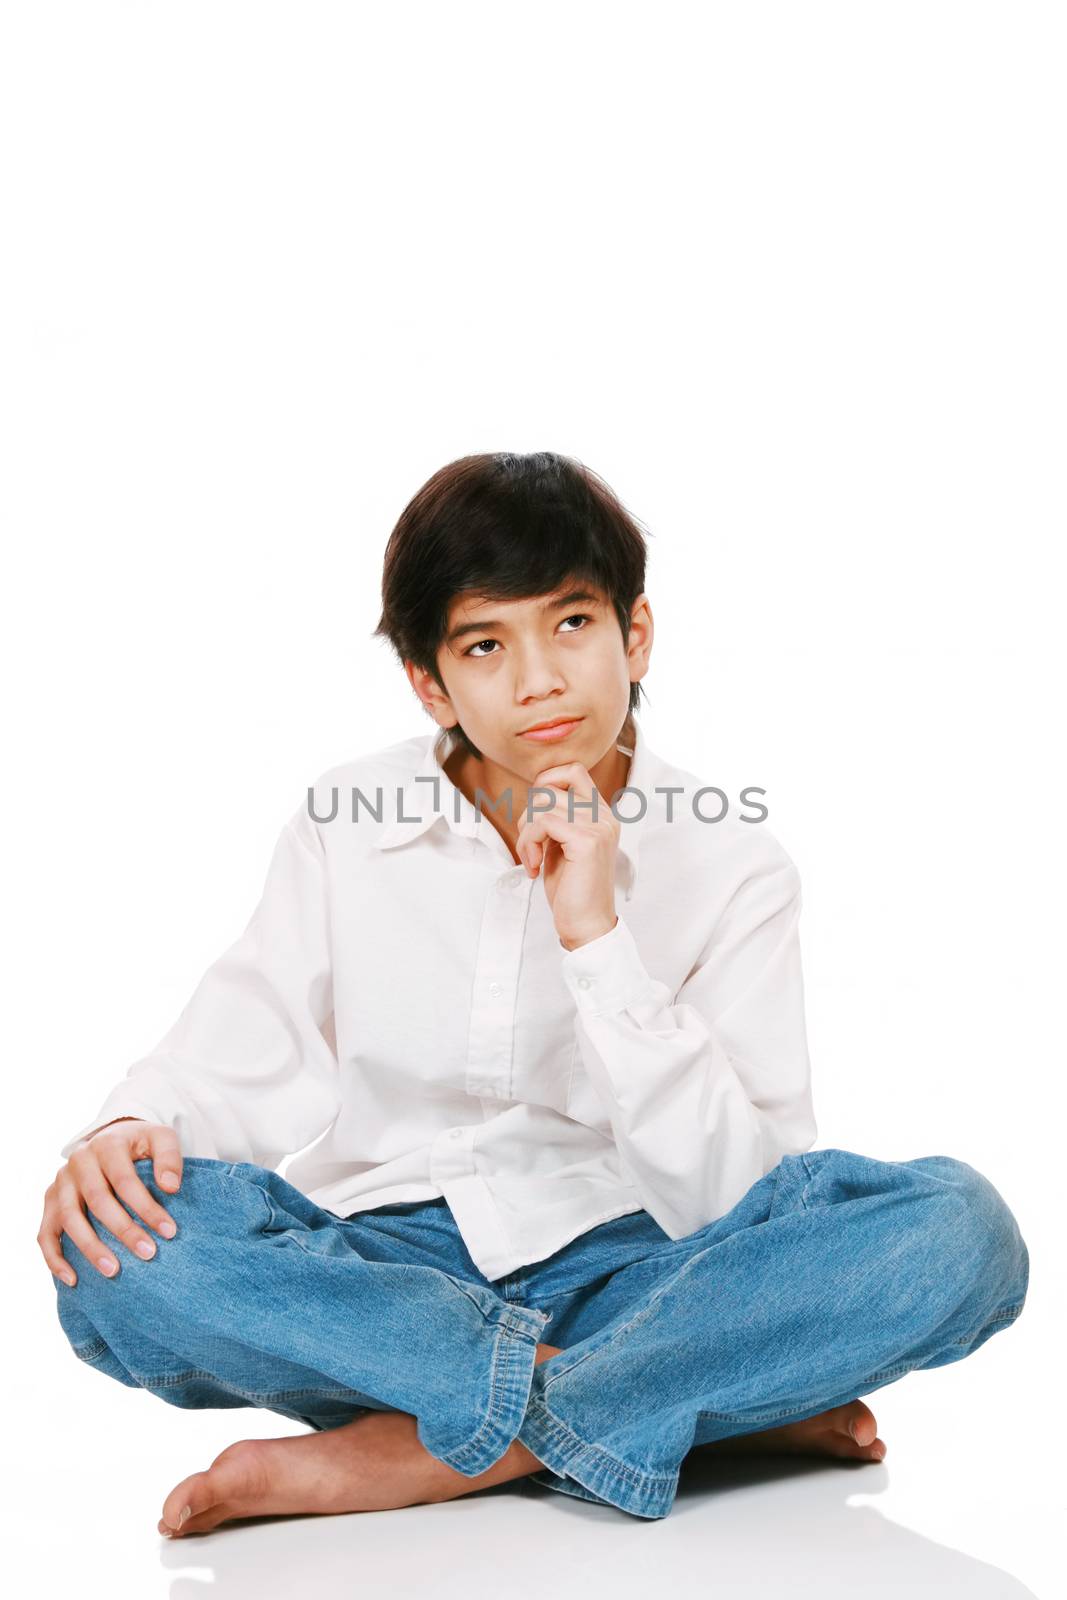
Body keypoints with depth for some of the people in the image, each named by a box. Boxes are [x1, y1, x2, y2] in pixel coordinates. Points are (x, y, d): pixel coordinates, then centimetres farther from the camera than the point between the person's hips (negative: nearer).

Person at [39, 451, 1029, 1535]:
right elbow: (230, 1066, 3)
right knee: (119, 1251, -30)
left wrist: (597, 936, -17)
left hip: (625, 1269, 0)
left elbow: (736, 1201, -10)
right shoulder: (343, 830, 4)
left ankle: (414, 1457, -28)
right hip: (386, 1270, 1)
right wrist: (125, 1133, -20)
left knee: (959, 1226, -25)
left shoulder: (730, 866, -1)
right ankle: (712, 1404, -25)